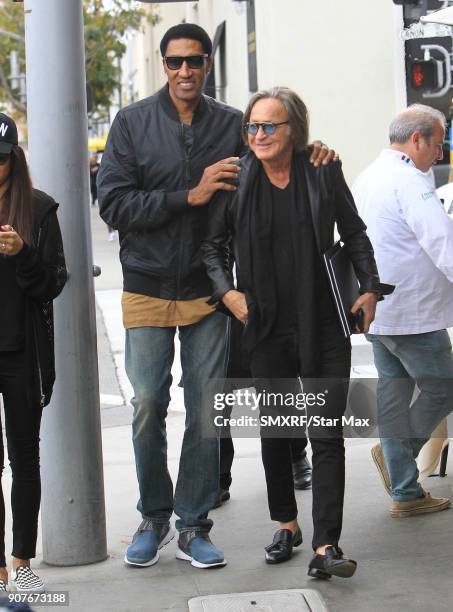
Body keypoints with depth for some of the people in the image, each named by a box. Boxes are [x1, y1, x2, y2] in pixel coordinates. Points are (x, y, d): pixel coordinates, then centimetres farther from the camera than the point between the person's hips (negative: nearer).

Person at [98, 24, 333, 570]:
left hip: (207, 290, 1)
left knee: (205, 411, 3)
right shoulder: (132, 123, 0)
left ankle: (193, 527, 14)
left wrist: (310, 152, -8)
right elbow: (113, 203, -8)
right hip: (147, 290, -1)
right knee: (148, 406, 0)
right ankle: (153, 518, 19)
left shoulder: (232, 125, 5)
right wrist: (190, 195, -16)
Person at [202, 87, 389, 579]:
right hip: (267, 327, 1)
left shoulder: (323, 173, -1)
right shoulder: (236, 180, -2)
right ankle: (286, 525, 31)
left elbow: (354, 233, 11)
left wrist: (369, 287, 4)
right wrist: (226, 290, -7)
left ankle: (325, 545, -4)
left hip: (324, 326, -1)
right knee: (274, 431, 12)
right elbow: (212, 244, 7)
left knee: (327, 435, -5)